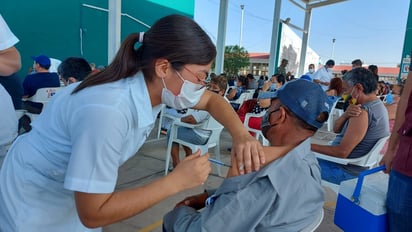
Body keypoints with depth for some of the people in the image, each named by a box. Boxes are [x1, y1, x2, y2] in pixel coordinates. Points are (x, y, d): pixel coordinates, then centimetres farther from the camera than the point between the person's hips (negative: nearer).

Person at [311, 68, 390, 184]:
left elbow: (342, 152, -26)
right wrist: (346, 114, -16)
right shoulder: (377, 105, 9)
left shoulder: (363, 112, -23)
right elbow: (336, 129, 3)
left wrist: (309, 146, -20)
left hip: (345, 171, -10)